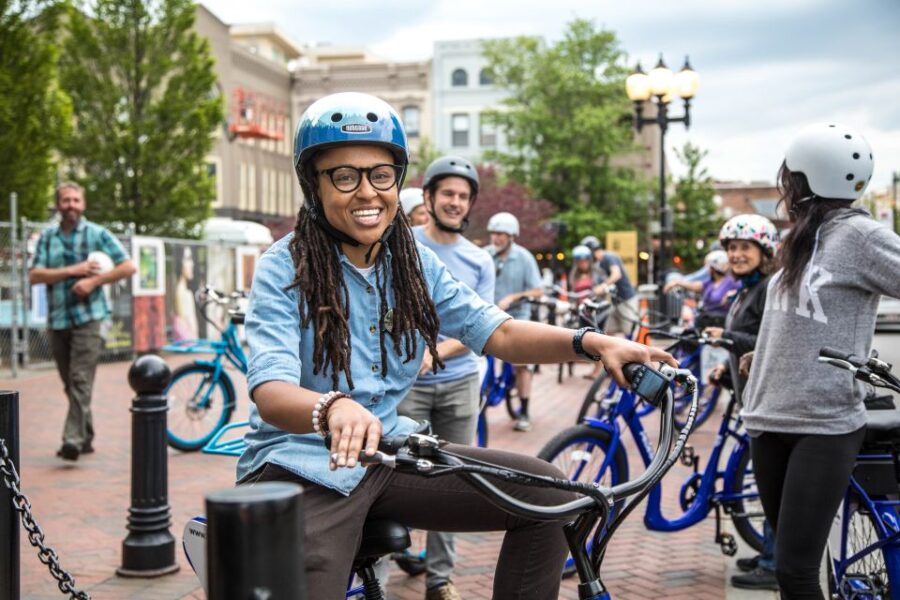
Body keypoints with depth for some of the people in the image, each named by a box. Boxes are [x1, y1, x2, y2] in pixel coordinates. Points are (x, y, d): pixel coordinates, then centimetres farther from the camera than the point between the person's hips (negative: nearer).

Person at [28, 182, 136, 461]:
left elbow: (128, 266, -1)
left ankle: (74, 440, -19)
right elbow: (34, 275, 1)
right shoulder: (47, 237, 11)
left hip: (88, 317, -4)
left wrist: (93, 281, -12)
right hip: (57, 320, 5)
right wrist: (72, 271, -11)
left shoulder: (97, 234, 2)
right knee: (70, 384, 10)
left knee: (80, 381, -14)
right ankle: (86, 438, 20)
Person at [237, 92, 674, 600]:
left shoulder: (413, 261, 2)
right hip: (302, 468, -4)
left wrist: (592, 342, -20)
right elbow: (270, 392, -27)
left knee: (547, 493, -6)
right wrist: (333, 407, -50)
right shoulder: (284, 268, -14)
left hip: (389, 454, 5)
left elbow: (497, 332, -4)